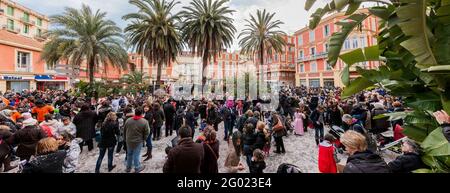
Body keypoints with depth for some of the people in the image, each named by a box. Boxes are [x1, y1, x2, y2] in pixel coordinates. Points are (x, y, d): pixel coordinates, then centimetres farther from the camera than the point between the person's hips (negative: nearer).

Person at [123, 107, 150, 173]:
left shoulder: (128, 120, -6)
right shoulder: (144, 122, -18)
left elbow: (124, 130, 6)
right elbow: (147, 133, -11)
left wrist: (125, 138, 20)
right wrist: (143, 139, 5)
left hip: (129, 141, 4)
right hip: (138, 141, -4)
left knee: (129, 154, 21)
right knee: (136, 155, 9)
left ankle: (128, 168, 36)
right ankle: (137, 168, 25)